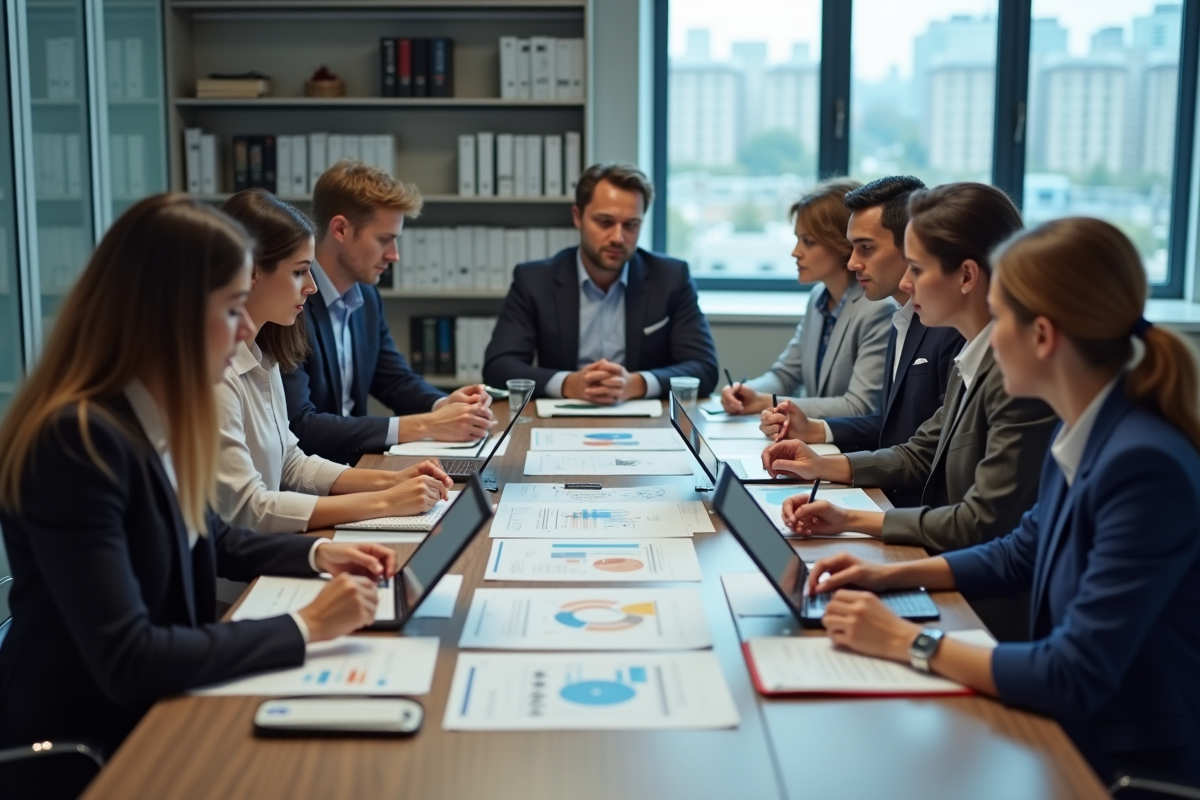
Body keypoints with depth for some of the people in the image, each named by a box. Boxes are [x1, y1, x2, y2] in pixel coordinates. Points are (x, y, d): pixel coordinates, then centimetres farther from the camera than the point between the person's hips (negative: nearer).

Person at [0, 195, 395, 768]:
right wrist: (305, 627, -22)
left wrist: (317, 554, 5)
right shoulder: (76, 440, -25)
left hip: (154, 708, 8)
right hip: (85, 742, -7)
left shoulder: (158, 419, 1)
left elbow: (209, 541, 19)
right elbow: (125, 661, -28)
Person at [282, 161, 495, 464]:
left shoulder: (366, 297, 7)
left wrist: (445, 406, -6)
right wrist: (424, 426, -23)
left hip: (352, 463, 8)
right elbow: (299, 426, -25)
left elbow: (398, 380, 17)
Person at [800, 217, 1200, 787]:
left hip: (1134, 767, -7)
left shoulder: (1144, 467, -27)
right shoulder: (1083, 433, -1)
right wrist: (890, 575, 7)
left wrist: (910, 644, -19)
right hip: (1073, 735, 7)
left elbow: (1077, 675, -27)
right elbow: (1019, 556, 16)